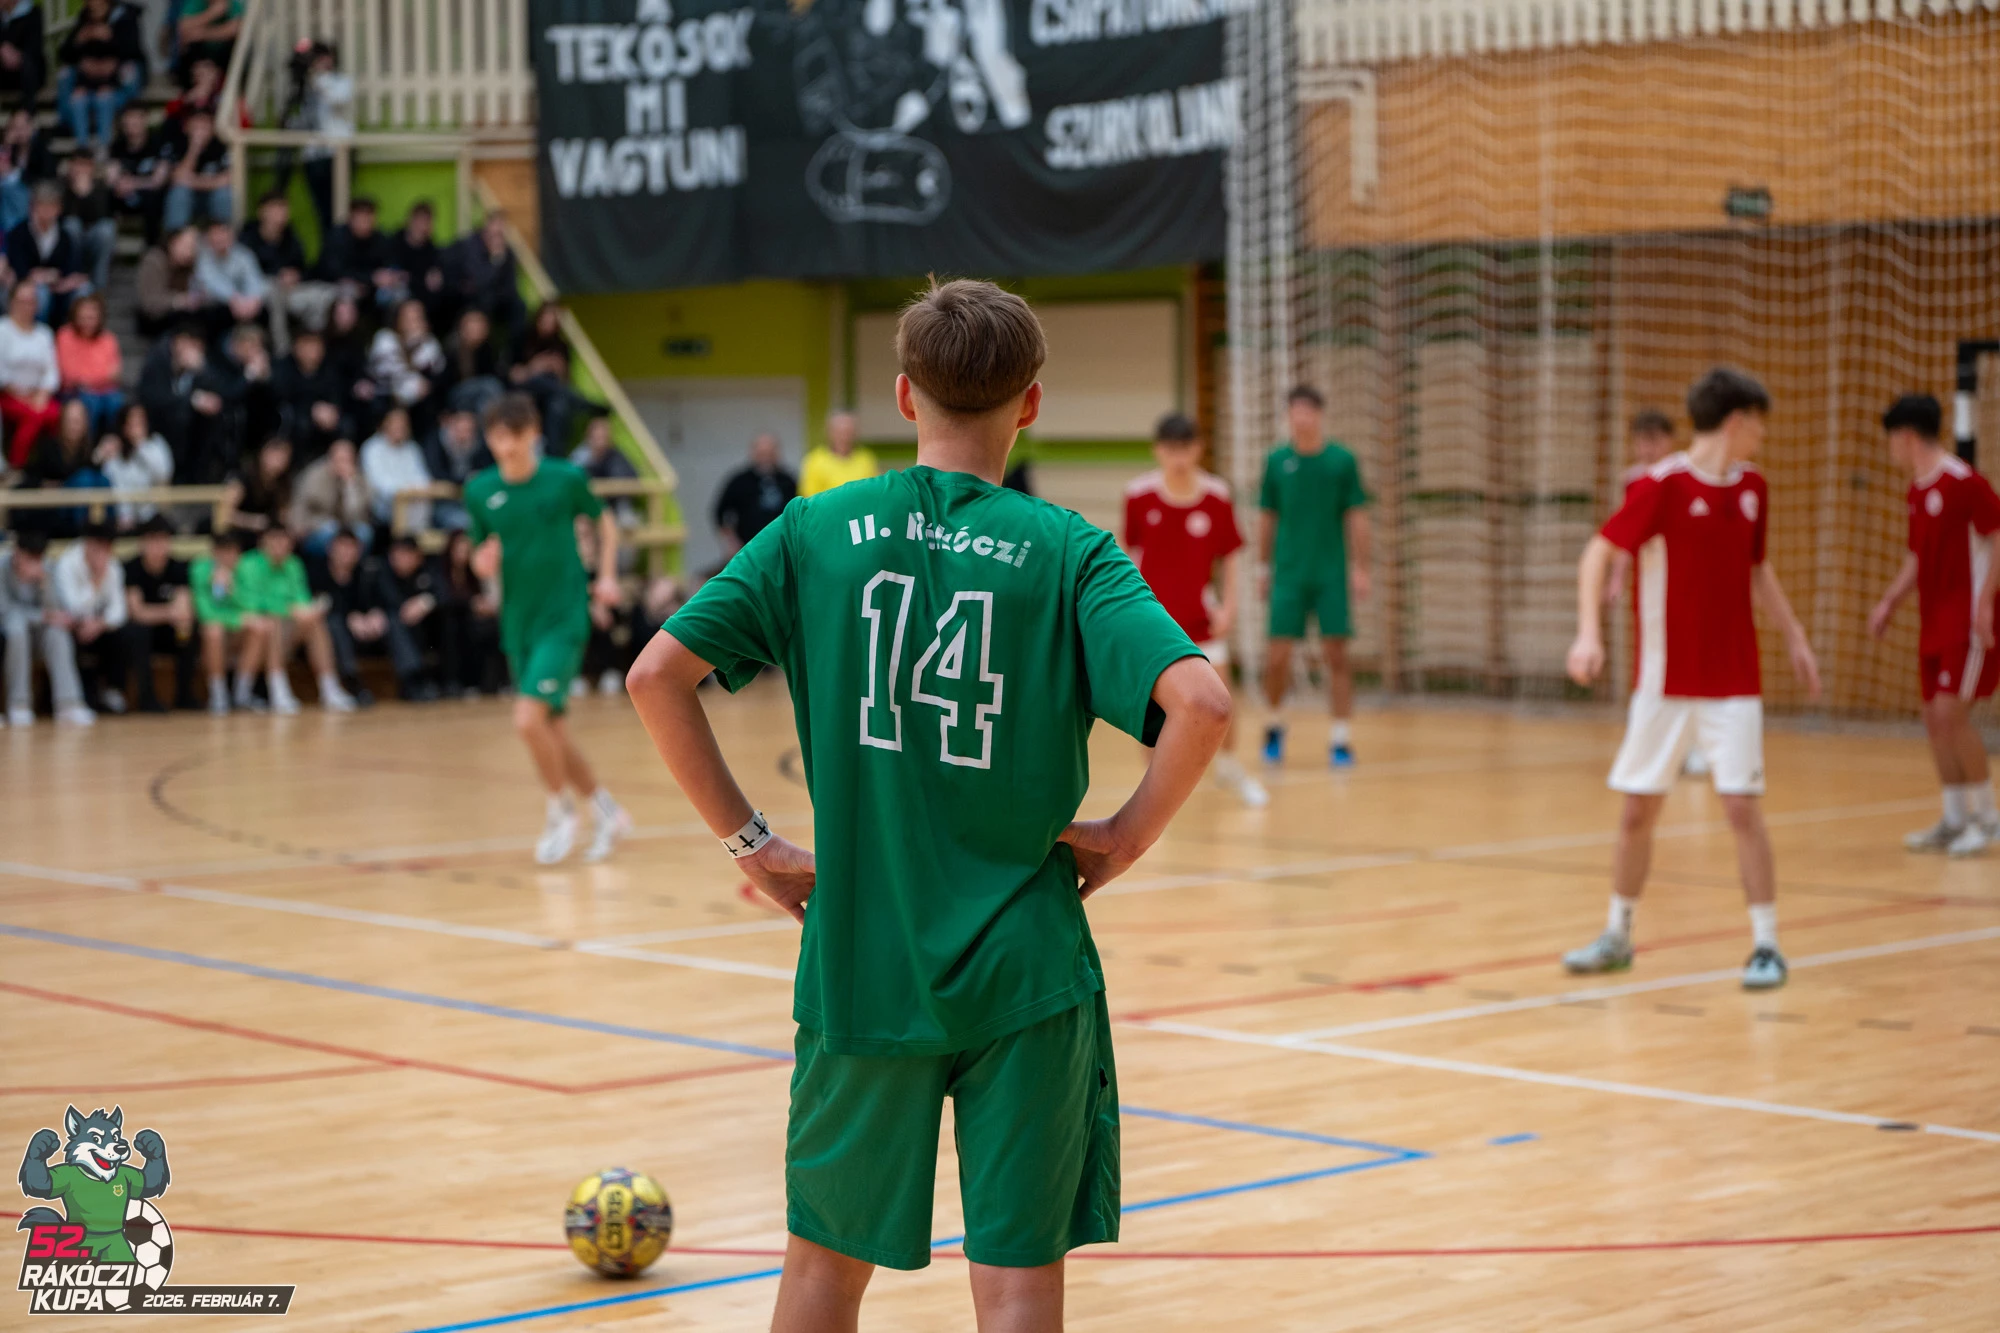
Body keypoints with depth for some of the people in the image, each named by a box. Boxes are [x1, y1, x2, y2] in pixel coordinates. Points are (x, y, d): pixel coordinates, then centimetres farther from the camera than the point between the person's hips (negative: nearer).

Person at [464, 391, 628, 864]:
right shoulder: (480, 491, -1)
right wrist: (483, 562, -13)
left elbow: (605, 521, 9)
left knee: (529, 717, -19)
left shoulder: (566, 479, -9)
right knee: (550, 727, 11)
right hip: (518, 623, 5)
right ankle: (607, 811, 30)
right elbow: (483, 555, 10)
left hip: (563, 617, -5)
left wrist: (607, 576, -2)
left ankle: (560, 809, 3)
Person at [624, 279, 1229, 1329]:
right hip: (1026, 971, -2)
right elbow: (1200, 704, -19)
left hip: (858, 963, 2)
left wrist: (747, 840, 2)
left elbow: (656, 675, -5)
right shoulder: (1068, 553, -6)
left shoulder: (816, 532, 0)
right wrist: (1123, 838, -4)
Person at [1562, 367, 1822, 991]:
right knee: (1638, 810, 6)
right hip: (1664, 681, -2)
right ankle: (1617, 936, 22)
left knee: (1743, 806, -7)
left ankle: (1766, 945, 1)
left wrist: (1795, 637, 19)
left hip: (1734, 683, 3)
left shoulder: (1752, 488, 6)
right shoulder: (1662, 484, -11)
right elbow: (1599, 552, -16)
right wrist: (1589, 631, -29)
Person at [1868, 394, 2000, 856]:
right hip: (1933, 620, 9)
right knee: (1935, 718, 7)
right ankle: (1956, 820, 15)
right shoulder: (1917, 489, 13)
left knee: (1951, 710, -13)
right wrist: (1890, 602, 13)